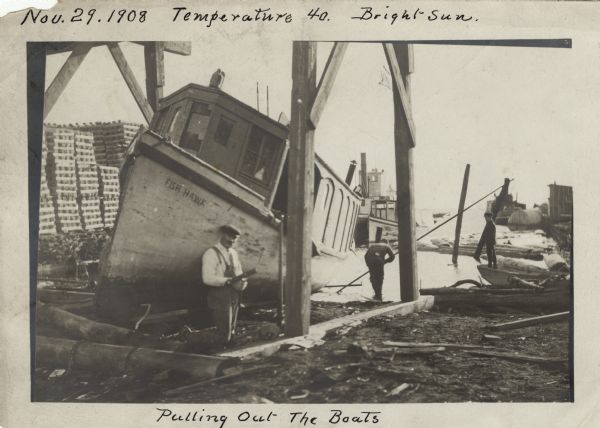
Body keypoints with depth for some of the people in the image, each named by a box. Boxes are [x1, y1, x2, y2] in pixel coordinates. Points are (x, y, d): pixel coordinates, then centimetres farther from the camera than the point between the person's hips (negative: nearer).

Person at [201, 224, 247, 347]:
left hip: (233, 296, 8)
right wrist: (230, 281, -24)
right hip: (219, 297, -8)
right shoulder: (211, 254, -11)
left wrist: (242, 282, -7)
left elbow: (239, 273, 18)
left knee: (231, 331, 15)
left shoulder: (233, 253, 14)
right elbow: (208, 278, -20)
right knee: (224, 332, -10)